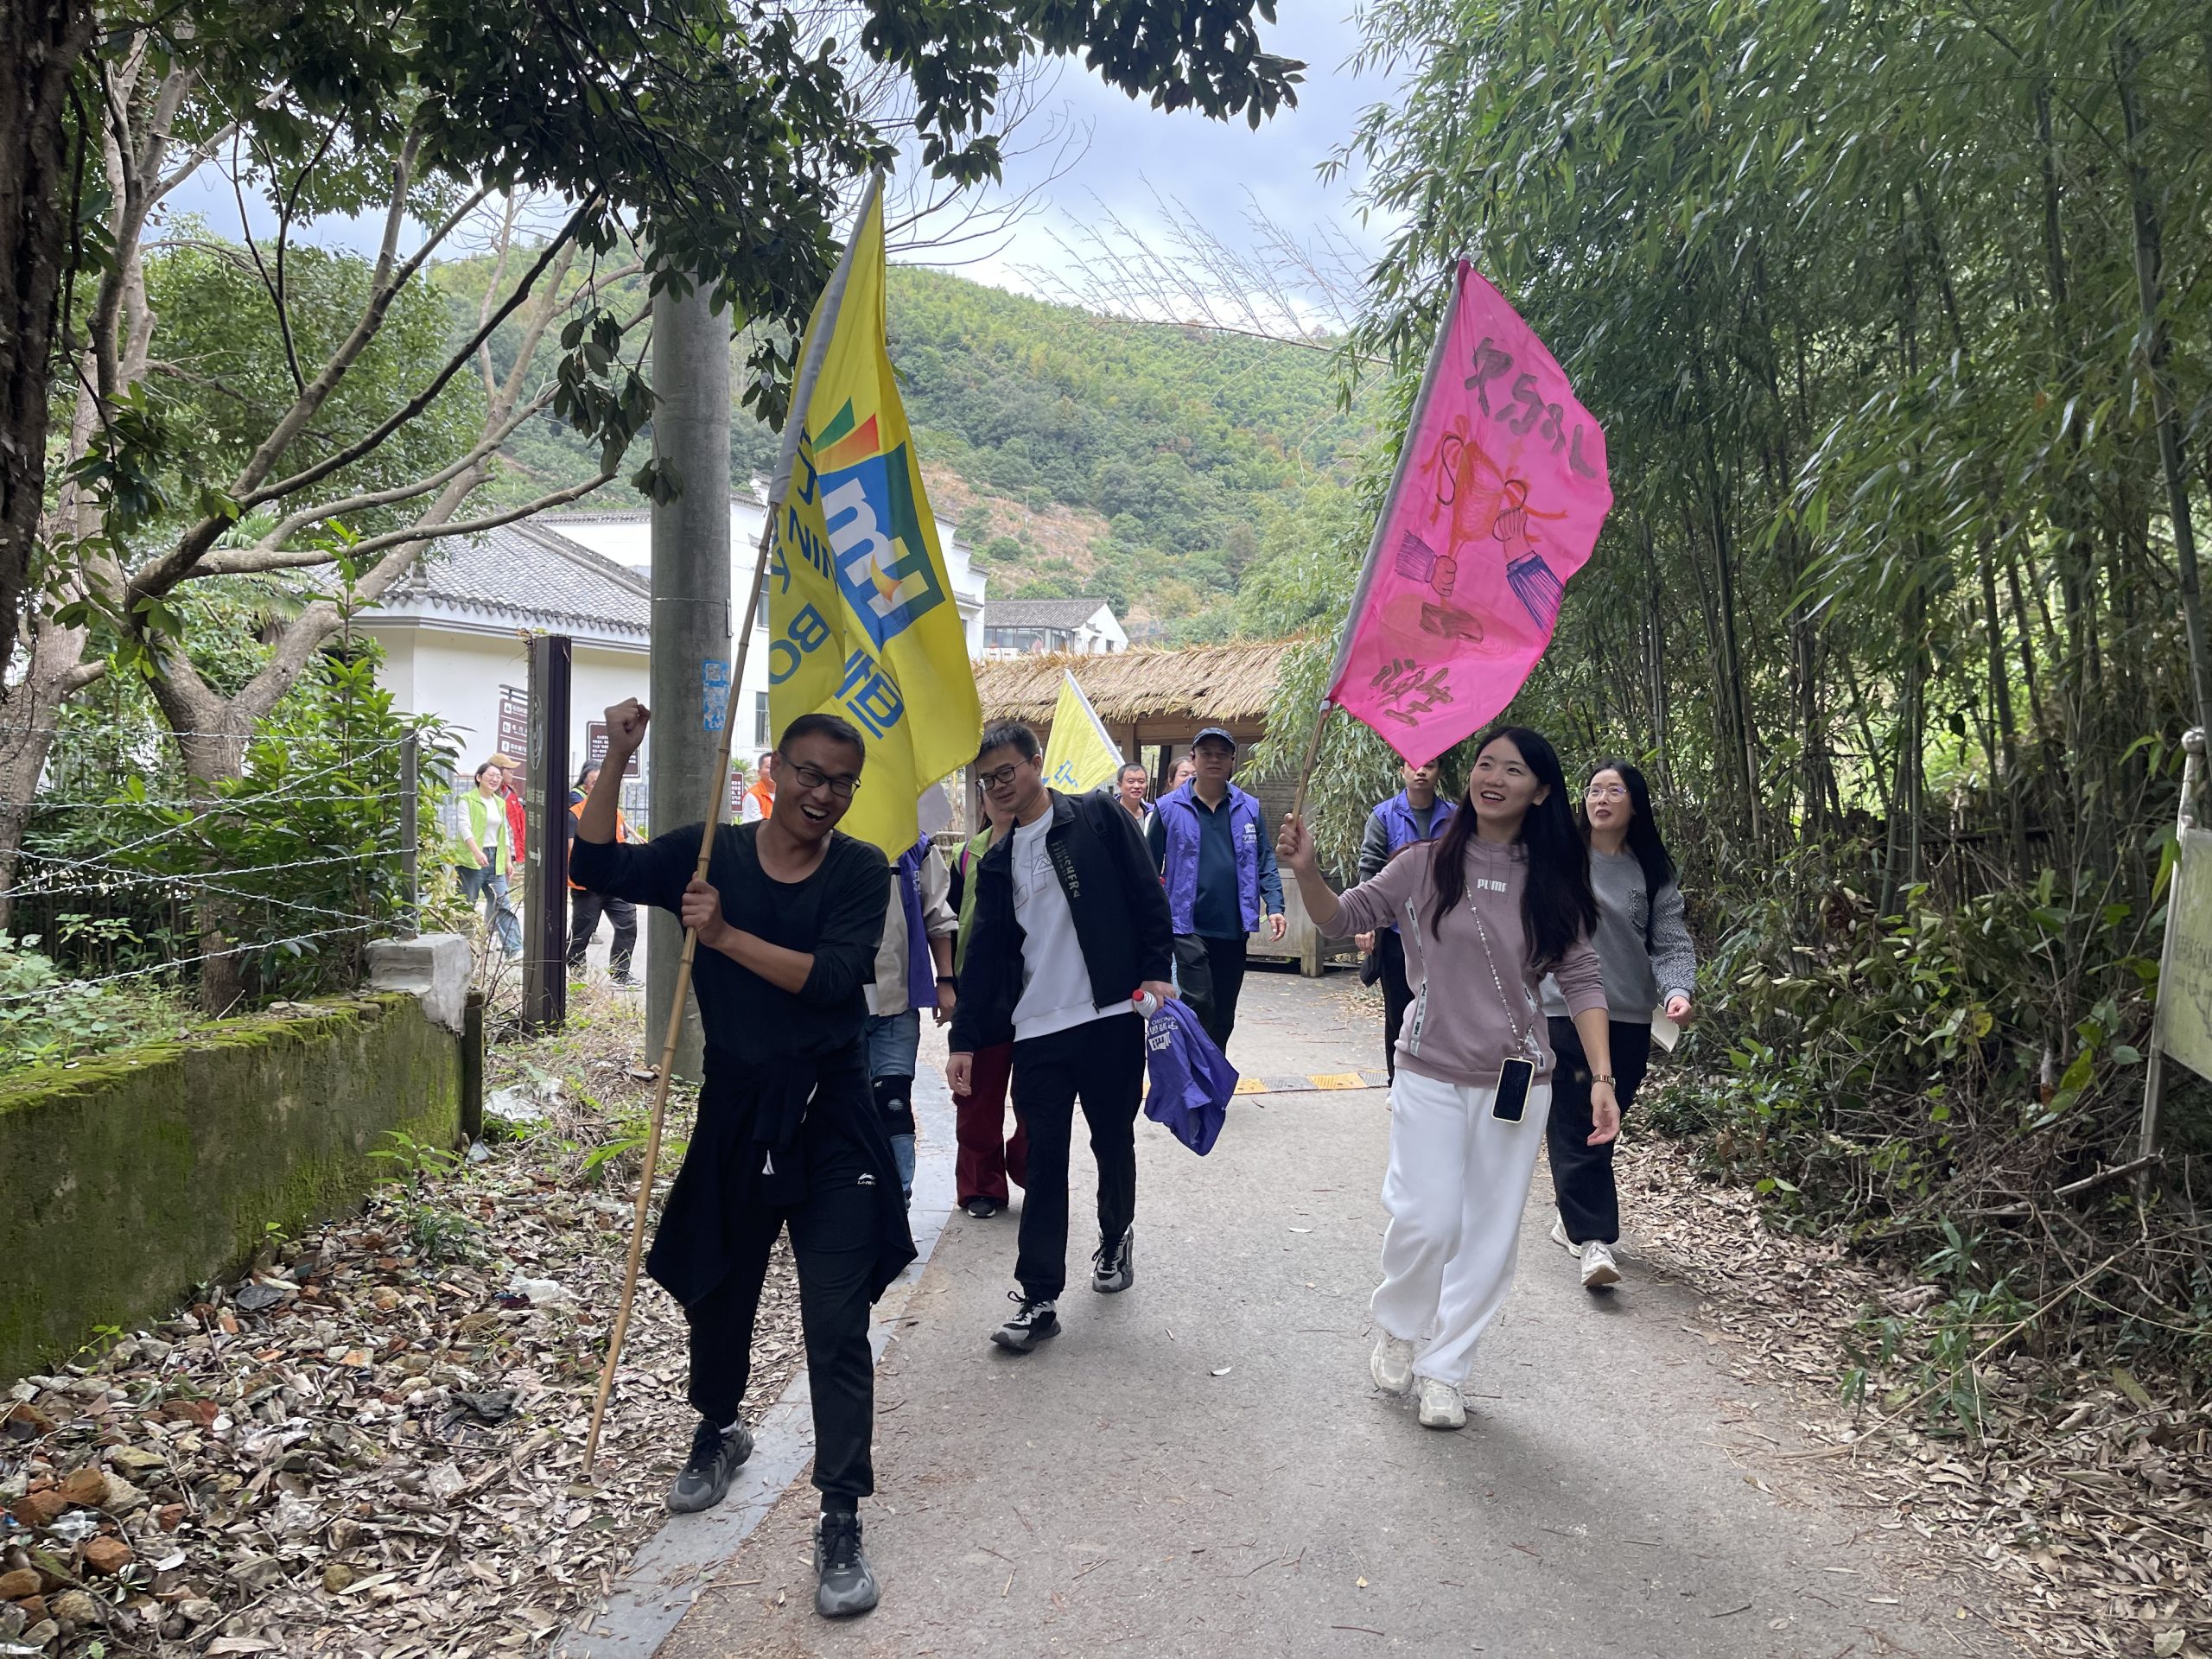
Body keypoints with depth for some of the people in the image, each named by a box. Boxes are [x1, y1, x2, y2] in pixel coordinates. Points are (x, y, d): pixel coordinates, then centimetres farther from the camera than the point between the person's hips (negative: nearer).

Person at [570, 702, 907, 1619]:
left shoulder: (861, 870, -7)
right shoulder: (708, 852, -2)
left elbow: (830, 976, -19)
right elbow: (597, 865, -9)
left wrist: (725, 935, -22)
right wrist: (617, 759, -16)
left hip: (830, 1116, -3)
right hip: (735, 1111, 3)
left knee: (836, 1327, -3)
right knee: (718, 1291, 22)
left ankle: (841, 1522, 9)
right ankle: (719, 1431, 51)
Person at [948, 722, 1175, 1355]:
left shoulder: (1098, 816, 1)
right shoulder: (997, 862, 13)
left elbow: (1147, 894, -1)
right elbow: (983, 955, 12)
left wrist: (1155, 971, -11)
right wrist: (965, 1039, 8)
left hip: (1111, 1017, -3)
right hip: (1036, 1031, 3)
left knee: (1113, 1143, 13)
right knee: (1043, 1160, 1)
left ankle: (1116, 1240, 39)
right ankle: (1039, 1299, 6)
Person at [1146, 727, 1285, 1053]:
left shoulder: (1250, 809, 7)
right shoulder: (1169, 807, 0)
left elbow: (1266, 863, 7)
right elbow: (1150, 867, 2)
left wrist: (1275, 907, -6)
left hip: (1233, 929, 3)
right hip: (1188, 925, -3)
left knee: (1224, 1014, 12)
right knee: (1199, 1004, -13)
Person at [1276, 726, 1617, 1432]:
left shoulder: (1553, 882, 0)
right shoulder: (1428, 866, -4)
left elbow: (1581, 981, 0)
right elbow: (1341, 918, -4)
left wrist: (1602, 1076, -7)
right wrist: (1306, 871, -23)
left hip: (1517, 1080, 2)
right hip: (1430, 1074, -1)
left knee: (1490, 1233, 7)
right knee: (1427, 1221, -6)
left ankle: (1443, 1368, 25)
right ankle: (1398, 1328, 25)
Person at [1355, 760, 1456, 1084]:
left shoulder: (1453, 817, 3)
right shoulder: (1384, 815, -2)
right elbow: (1369, 871, -6)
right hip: (1396, 930, -1)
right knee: (1398, 1013, 9)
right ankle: (1398, 1085, 21)